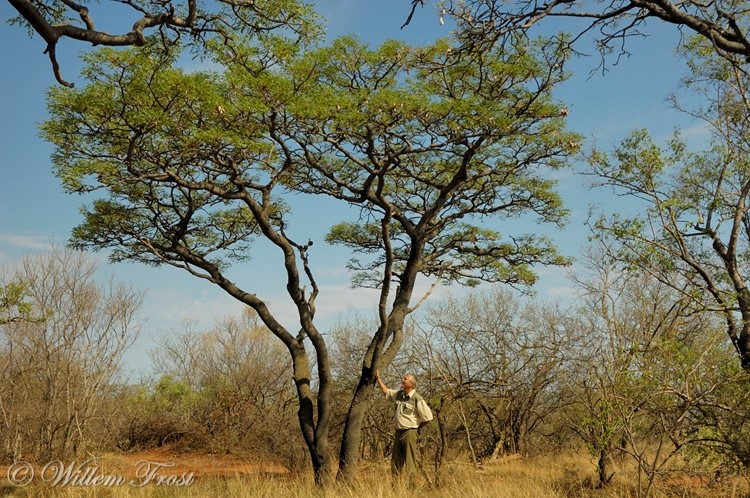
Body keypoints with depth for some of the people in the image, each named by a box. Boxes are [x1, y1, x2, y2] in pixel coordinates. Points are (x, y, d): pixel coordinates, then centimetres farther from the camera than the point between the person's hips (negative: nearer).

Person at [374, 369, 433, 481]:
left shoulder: (417, 399, -14)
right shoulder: (398, 394, 8)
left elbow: (428, 417, -12)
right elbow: (386, 391, 25)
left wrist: (417, 427, 0)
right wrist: (378, 378, 19)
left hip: (409, 433, -7)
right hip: (398, 432, 7)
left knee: (409, 462, -5)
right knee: (395, 460, 10)